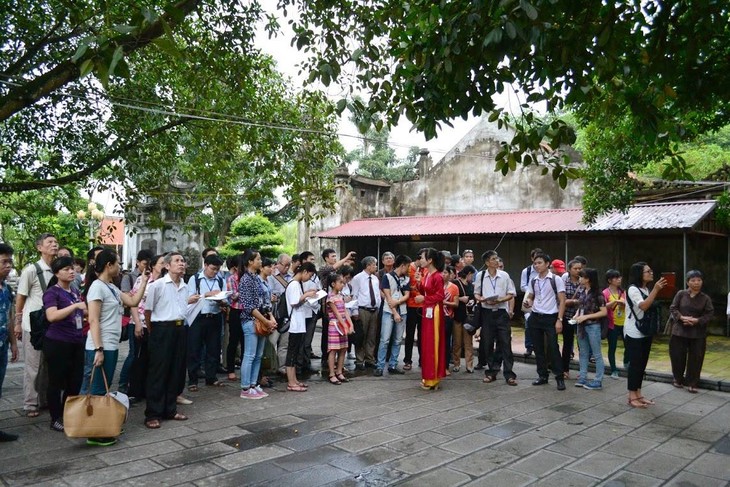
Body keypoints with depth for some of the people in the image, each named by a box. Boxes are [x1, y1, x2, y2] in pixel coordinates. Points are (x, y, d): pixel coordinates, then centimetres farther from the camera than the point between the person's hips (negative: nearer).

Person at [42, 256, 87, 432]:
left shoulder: (75, 290, 11)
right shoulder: (52, 292, -10)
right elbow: (52, 316, -27)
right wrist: (75, 305, -30)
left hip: (77, 342, 7)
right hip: (57, 343, -7)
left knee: (75, 382, 11)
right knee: (57, 382, 5)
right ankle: (55, 419, 18)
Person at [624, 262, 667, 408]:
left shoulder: (646, 289, 12)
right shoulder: (633, 289, -14)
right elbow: (643, 306, -28)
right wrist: (656, 289, -30)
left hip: (646, 332, 8)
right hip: (634, 333, -8)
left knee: (642, 364, 11)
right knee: (635, 364, -5)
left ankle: (638, 394, 19)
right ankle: (632, 397, 2)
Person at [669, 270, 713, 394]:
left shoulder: (705, 298, 0)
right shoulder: (681, 294, -2)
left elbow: (709, 314, -2)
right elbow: (673, 308, -1)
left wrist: (697, 320, -17)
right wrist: (681, 317, -18)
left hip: (698, 334, 1)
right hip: (680, 332, 0)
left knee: (695, 359, 3)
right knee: (677, 357, 6)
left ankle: (692, 383, 15)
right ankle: (678, 379, 27)